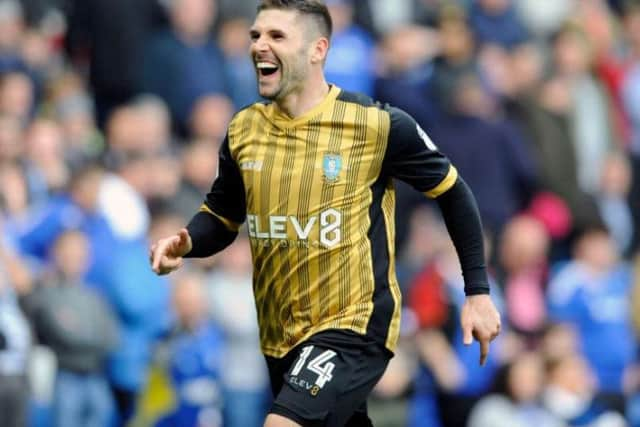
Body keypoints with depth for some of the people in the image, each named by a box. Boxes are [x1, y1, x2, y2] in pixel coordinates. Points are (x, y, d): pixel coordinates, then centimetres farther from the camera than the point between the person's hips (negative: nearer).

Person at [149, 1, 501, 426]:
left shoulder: (377, 125, -13)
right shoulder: (244, 129, 1)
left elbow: (452, 193, 0)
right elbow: (221, 216, 14)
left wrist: (478, 293, -1)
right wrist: (185, 243, -9)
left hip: (354, 326, -6)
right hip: (279, 338, 6)